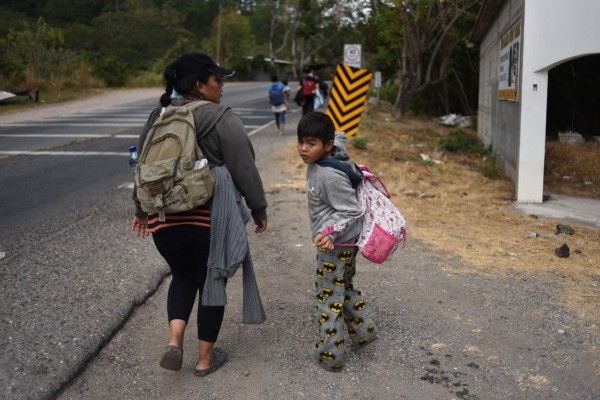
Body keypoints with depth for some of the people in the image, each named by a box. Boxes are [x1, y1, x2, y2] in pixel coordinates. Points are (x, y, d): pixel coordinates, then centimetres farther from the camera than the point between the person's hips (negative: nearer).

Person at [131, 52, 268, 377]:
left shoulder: (158, 116, 8)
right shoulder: (221, 119, -9)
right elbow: (244, 170, -8)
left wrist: (142, 209, 25)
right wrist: (259, 209, 4)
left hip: (165, 219, 5)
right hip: (211, 219, -4)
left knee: (183, 276, 23)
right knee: (211, 282, 11)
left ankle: (174, 340, 5)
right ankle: (205, 357, 21)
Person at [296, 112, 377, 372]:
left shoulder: (331, 177, -28)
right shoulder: (316, 163, -2)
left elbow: (351, 211, -24)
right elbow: (339, 137, 19)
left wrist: (330, 232, -33)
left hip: (335, 244, -10)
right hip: (345, 243, 10)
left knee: (328, 296, 2)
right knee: (345, 287, 25)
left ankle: (329, 355, 12)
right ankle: (363, 331, 38)